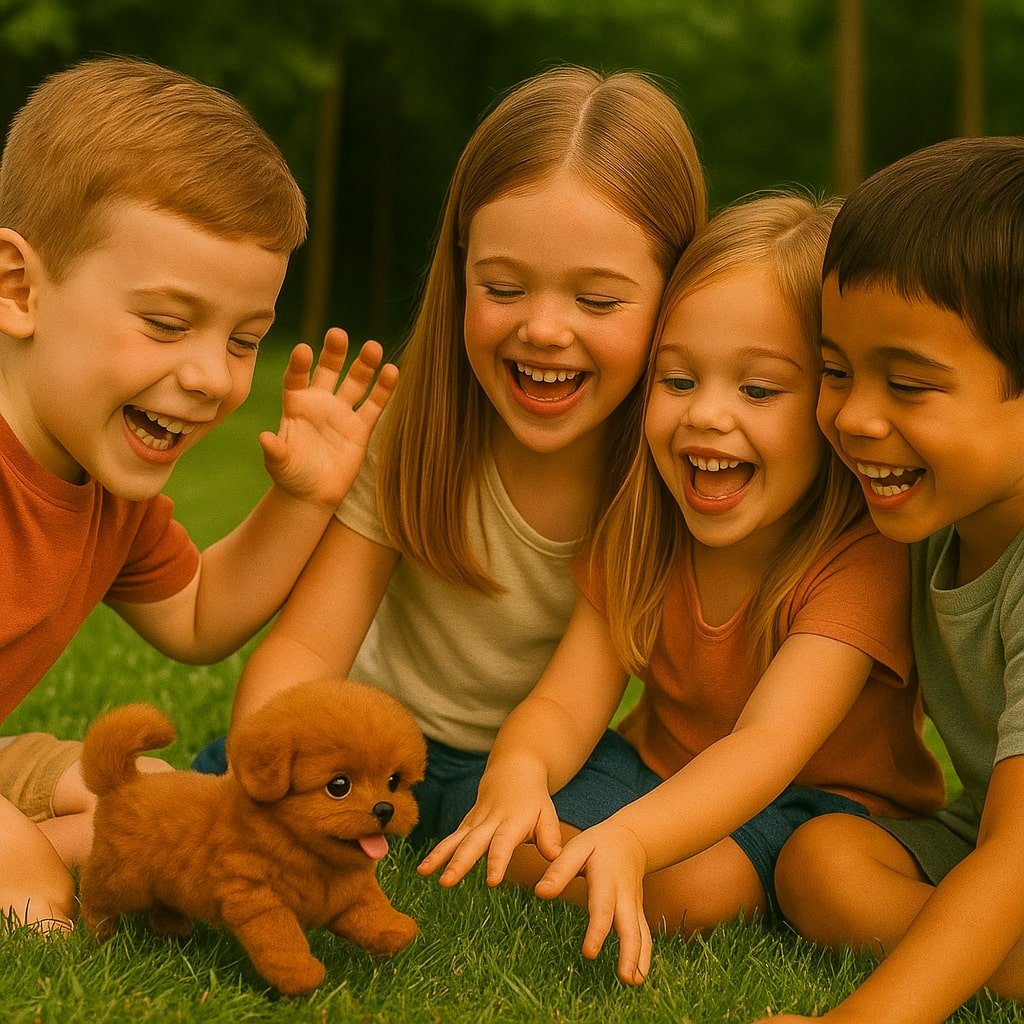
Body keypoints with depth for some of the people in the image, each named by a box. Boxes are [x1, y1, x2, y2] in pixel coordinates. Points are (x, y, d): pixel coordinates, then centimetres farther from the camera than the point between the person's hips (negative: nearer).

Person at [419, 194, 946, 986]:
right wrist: (516, 770, -40)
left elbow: (769, 742, -38)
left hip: (826, 799, -4)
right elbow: (567, 702, -14)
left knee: (702, 881, -34)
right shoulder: (641, 530, -7)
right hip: (661, 769, 4)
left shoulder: (863, 558, -26)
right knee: (511, 835, -21)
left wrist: (630, 838, -57)